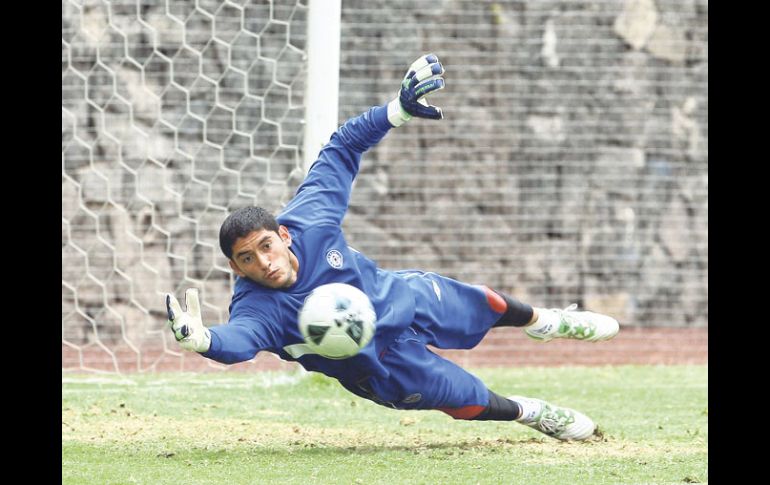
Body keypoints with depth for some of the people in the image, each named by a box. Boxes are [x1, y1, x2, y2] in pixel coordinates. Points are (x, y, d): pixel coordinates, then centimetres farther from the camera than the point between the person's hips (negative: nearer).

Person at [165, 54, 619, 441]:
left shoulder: (307, 220, -29)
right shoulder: (258, 308, -37)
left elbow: (342, 149, -18)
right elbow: (237, 339, -60)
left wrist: (398, 111, -28)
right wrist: (200, 338, -83)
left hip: (407, 296, 4)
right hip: (383, 363, -3)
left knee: (489, 305, 25)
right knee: (473, 402, 5)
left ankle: (547, 322, 62)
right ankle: (534, 413, 41)